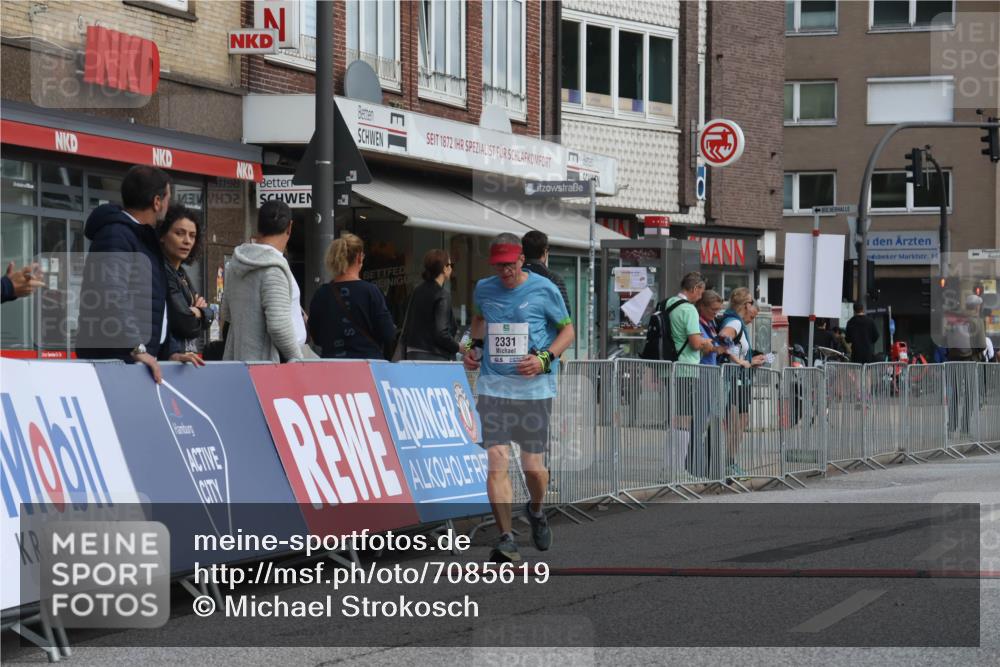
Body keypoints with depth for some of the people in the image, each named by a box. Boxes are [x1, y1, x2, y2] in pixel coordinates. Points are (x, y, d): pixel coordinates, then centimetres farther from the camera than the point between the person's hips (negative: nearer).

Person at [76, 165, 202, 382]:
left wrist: (169, 353, 18)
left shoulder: (145, 239, 23)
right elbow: (113, 298, -23)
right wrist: (137, 348, -28)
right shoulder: (115, 235, -9)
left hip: (141, 359, 9)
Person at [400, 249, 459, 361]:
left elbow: (406, 326, 14)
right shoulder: (443, 295, -12)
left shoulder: (418, 291, 10)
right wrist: (458, 347, -4)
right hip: (435, 356, -8)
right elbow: (441, 334, -18)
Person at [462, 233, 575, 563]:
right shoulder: (483, 289, 8)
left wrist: (545, 359, -9)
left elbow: (567, 330, 7)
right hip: (493, 387, 2)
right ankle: (506, 539, -11)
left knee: (533, 465, 3)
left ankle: (536, 511, 37)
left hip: (535, 388, -2)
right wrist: (474, 345, 13)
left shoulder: (544, 290, -2)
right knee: (496, 460, -12)